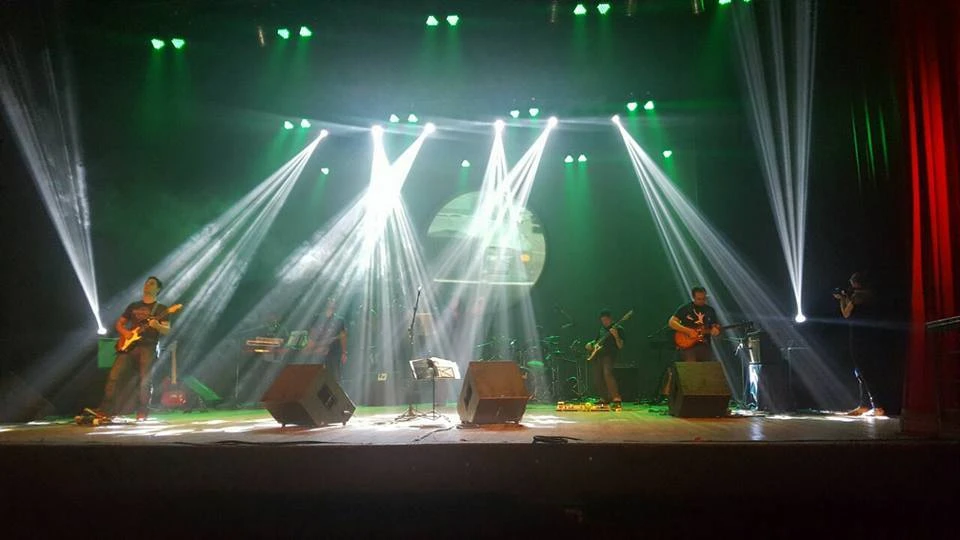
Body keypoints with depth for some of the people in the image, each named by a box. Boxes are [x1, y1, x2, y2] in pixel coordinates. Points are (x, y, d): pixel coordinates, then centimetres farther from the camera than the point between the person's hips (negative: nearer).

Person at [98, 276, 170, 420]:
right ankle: (106, 408, -1)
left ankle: (142, 412, -1)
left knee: (145, 380, -9)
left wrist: (157, 326, -24)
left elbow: (167, 330, -1)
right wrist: (124, 332, 0)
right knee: (113, 375, -8)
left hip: (147, 347, -3)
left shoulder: (161, 309, 7)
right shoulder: (133, 306, 20)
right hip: (129, 346, 3)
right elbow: (118, 324, 22)